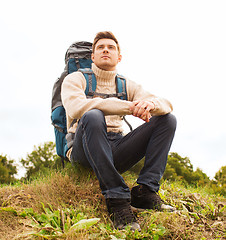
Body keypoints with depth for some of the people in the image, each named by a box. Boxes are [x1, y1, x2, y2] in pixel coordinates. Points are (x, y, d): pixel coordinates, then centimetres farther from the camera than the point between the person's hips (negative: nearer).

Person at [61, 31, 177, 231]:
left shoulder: (127, 86, 18)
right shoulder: (75, 79, 7)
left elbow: (167, 104, 5)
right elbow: (76, 108, -18)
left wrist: (151, 103, -22)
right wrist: (128, 106, -22)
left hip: (116, 150, 5)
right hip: (84, 152, -4)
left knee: (167, 119, -7)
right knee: (93, 116, -35)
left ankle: (145, 191, -20)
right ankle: (117, 198, -34)